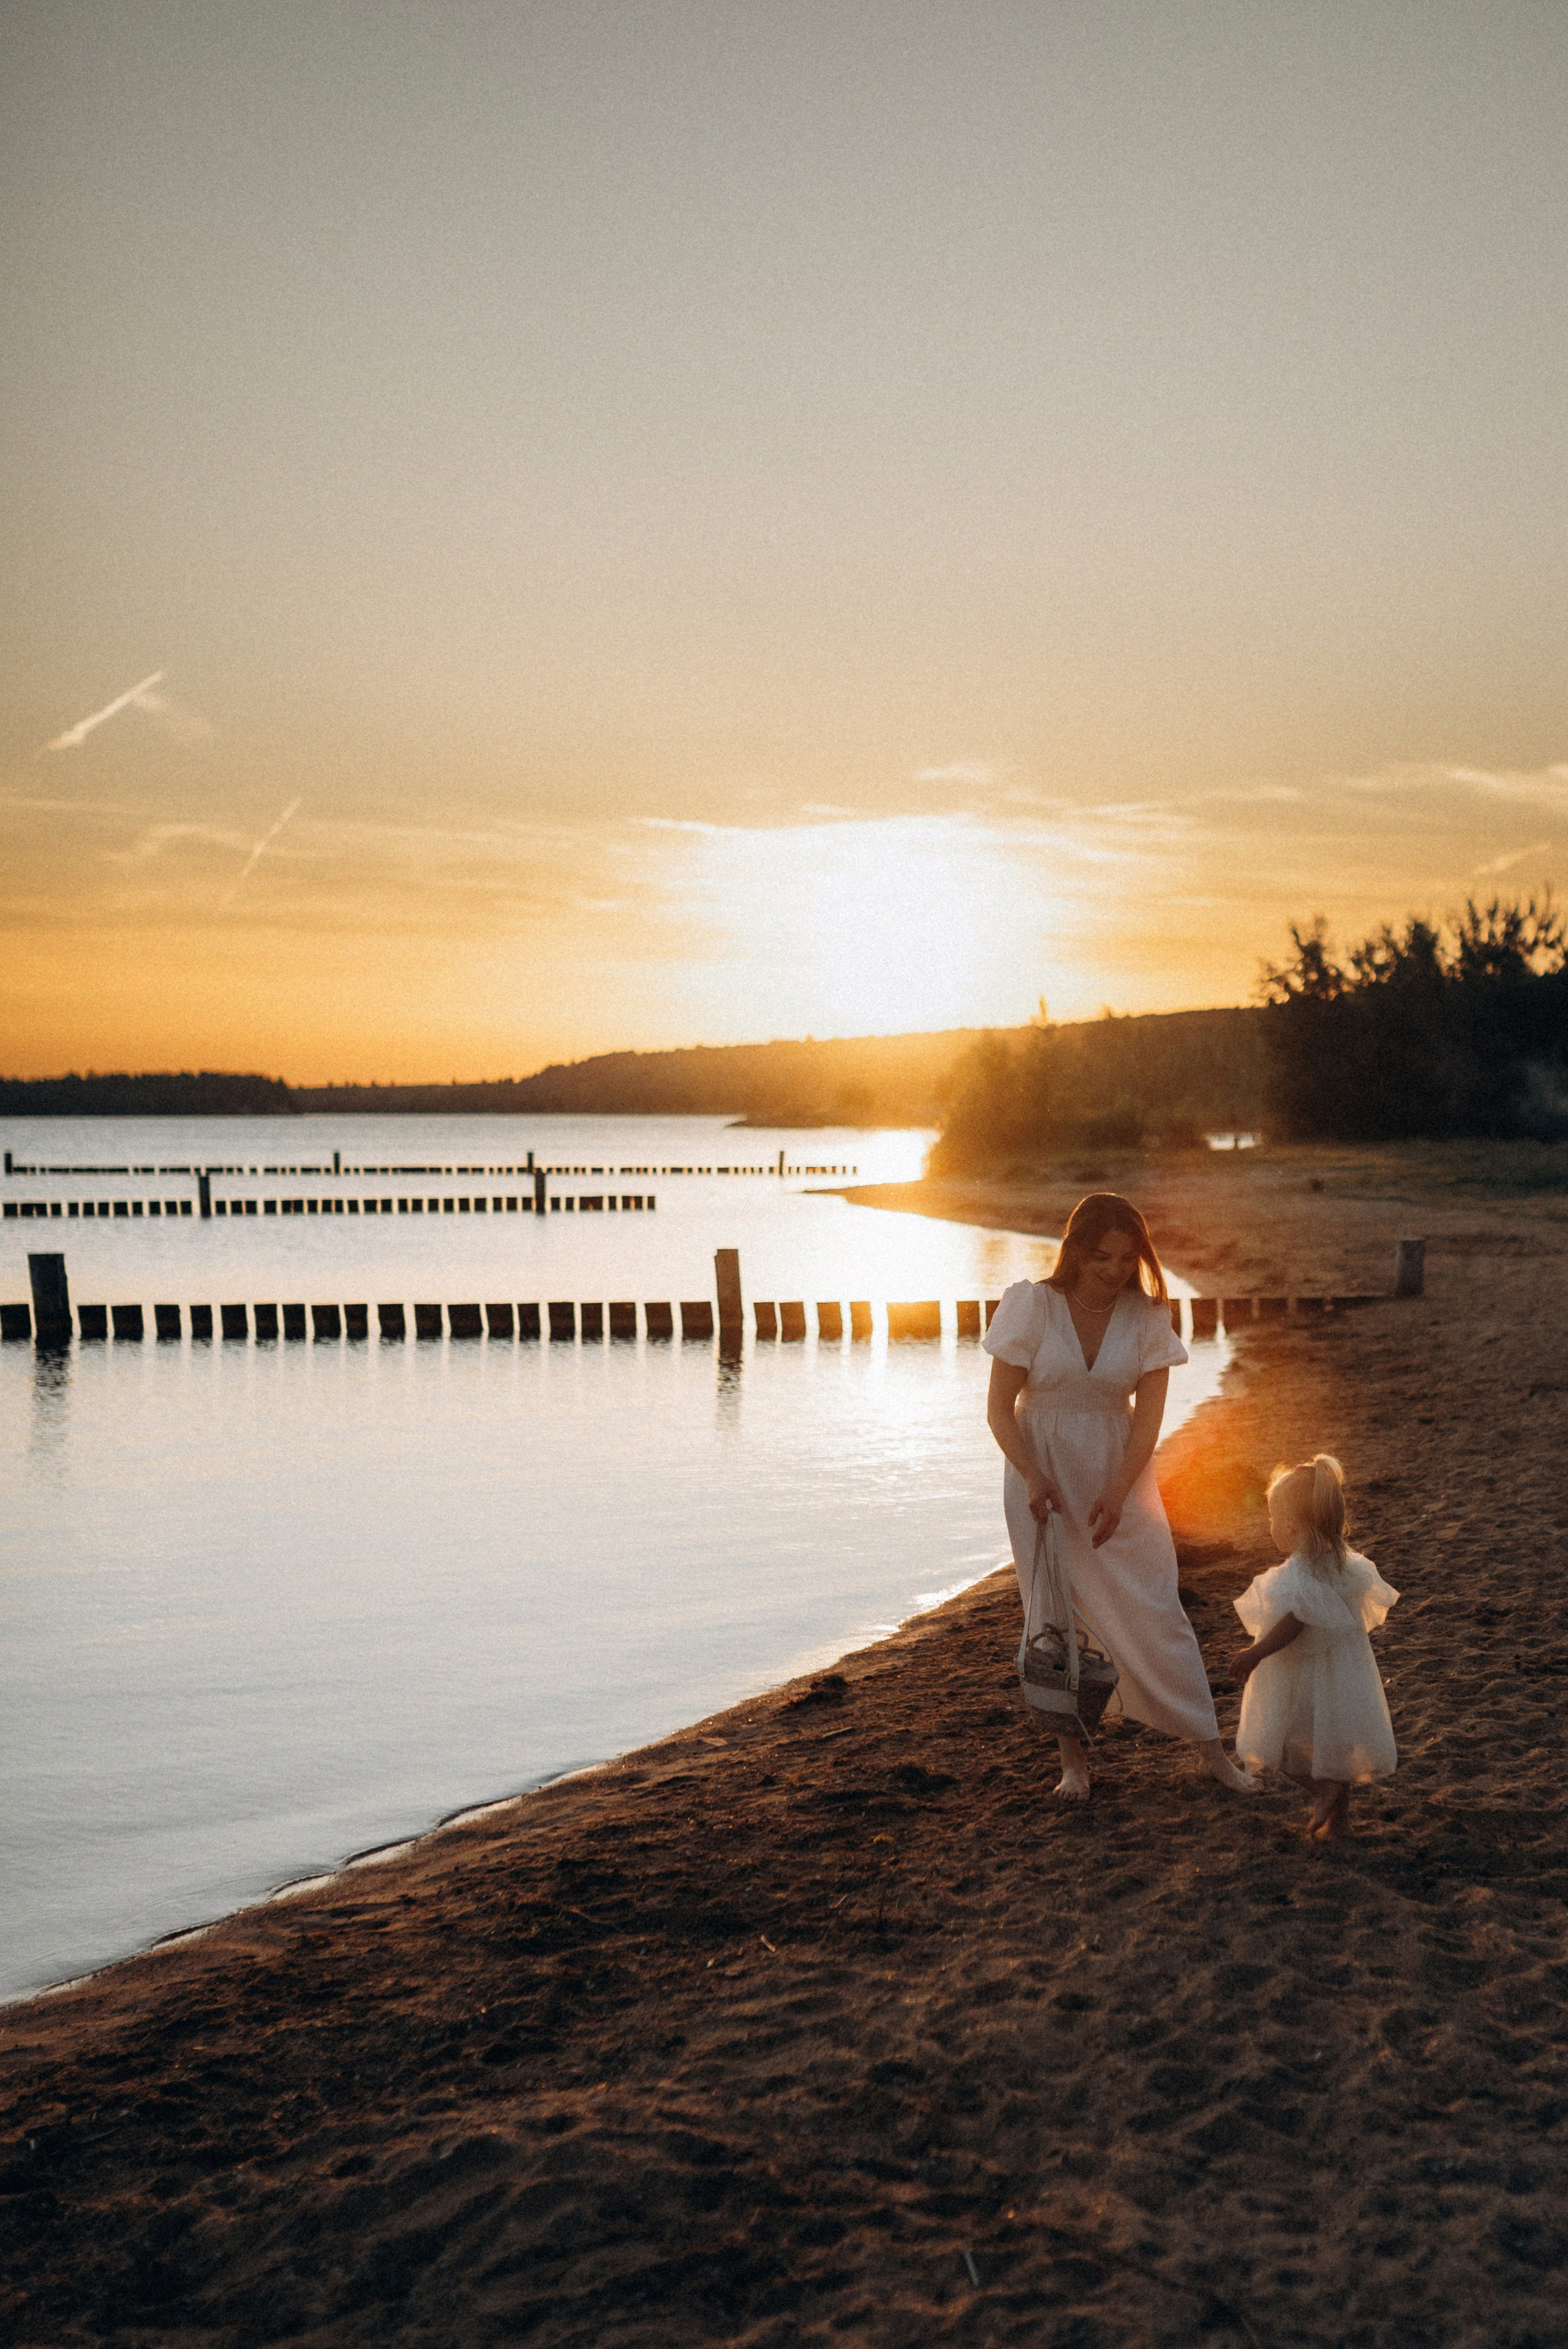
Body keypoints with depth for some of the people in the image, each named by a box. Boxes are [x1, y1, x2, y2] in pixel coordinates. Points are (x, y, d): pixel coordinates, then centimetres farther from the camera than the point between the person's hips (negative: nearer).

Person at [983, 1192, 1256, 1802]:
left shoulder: (1146, 1316, -7)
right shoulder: (1031, 1304, -12)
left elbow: (1149, 1414, -8)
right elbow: (999, 1408, -8)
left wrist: (1117, 1494, -19)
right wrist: (1032, 1480, -20)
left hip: (1119, 1472, 1)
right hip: (1041, 1472, -1)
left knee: (1153, 1610, 0)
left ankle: (1211, 1748, 10)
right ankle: (1074, 1757, 13)